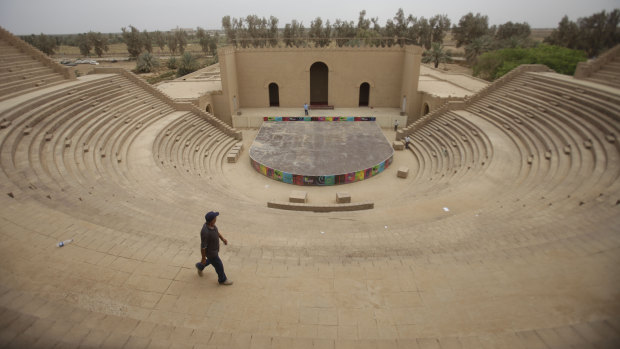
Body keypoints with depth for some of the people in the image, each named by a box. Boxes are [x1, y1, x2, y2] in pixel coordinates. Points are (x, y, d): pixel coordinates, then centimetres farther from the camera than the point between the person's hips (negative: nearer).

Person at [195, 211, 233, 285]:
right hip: (210, 252, -7)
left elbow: (216, 230, 4)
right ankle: (222, 279, 42)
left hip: (213, 248, 8)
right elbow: (203, 246, -29)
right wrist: (203, 258, -15)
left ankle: (200, 266, 60)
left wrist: (222, 239, -4)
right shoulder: (205, 232, -44)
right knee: (219, 266, 15)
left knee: (211, 260, 34)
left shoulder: (210, 223, -19)